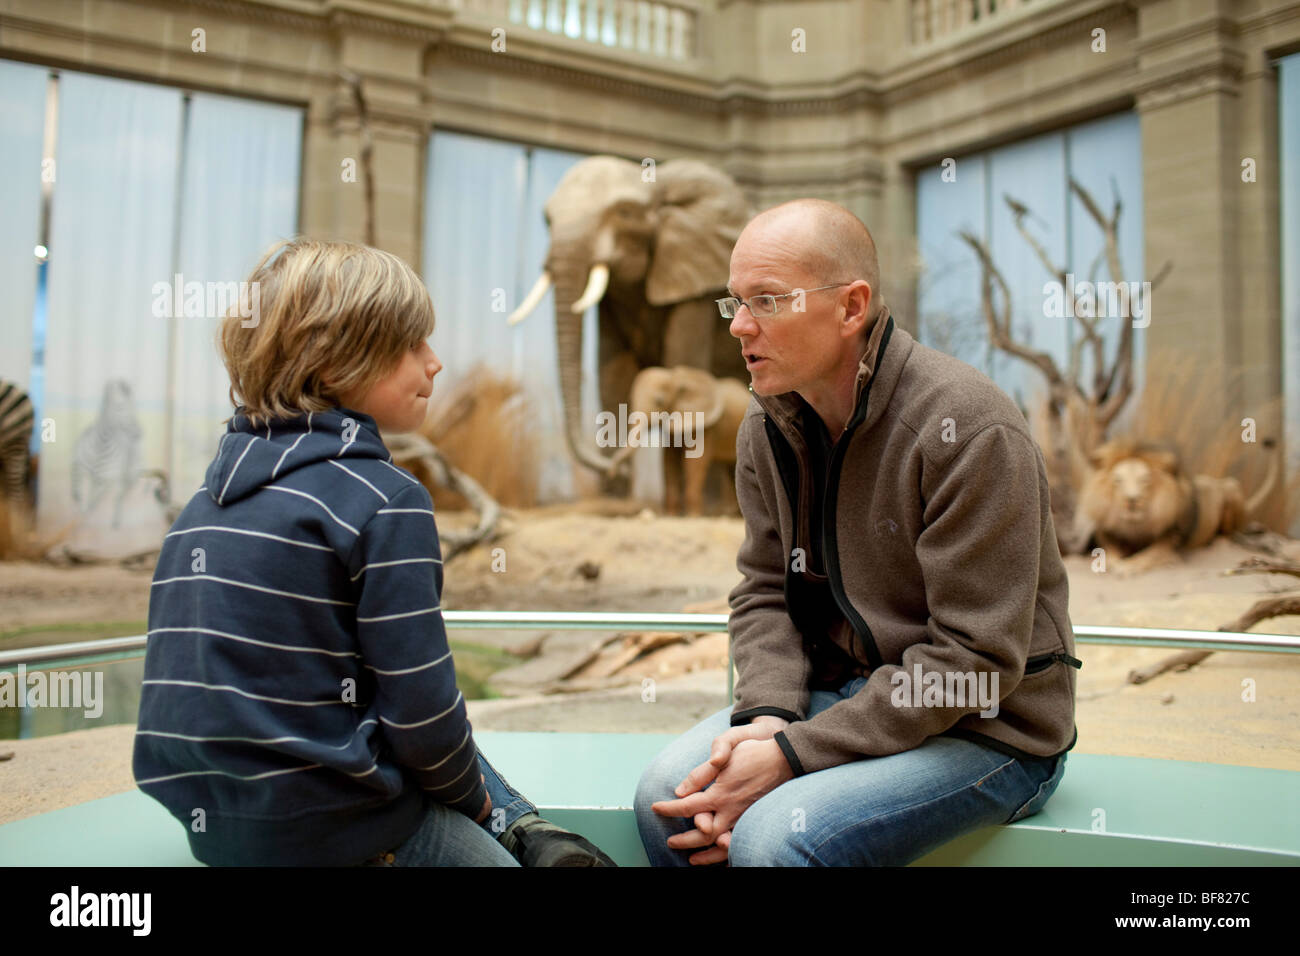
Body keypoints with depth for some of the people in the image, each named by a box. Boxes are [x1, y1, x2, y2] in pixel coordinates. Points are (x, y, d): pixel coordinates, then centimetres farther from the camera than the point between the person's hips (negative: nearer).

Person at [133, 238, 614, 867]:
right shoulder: (386, 501, -17)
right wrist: (470, 792, 3)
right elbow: (421, 712, -18)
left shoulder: (206, 497, 7)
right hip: (335, 829, -8)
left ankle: (529, 834, 14)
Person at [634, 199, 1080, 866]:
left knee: (772, 836, -26)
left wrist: (793, 752, -23)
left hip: (986, 729, -6)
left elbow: (974, 654, -22)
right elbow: (764, 591, 6)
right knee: (668, 797, -14)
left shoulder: (968, 431, -21)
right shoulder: (766, 430, 2)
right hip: (843, 692, 6)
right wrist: (766, 716, -15)